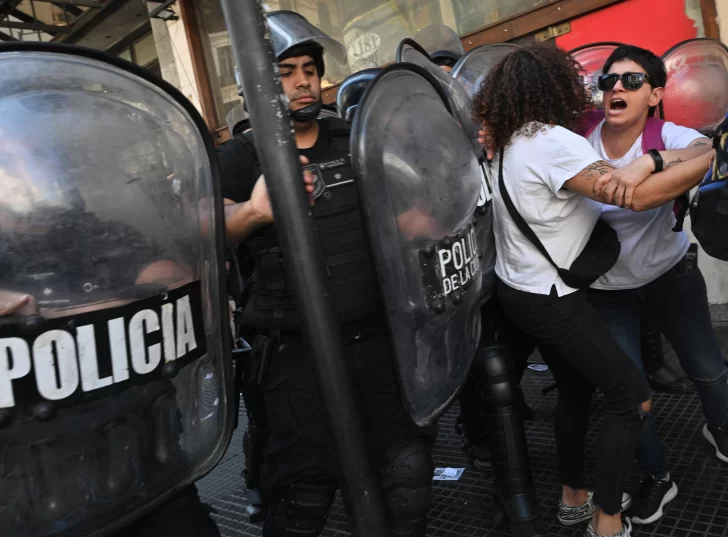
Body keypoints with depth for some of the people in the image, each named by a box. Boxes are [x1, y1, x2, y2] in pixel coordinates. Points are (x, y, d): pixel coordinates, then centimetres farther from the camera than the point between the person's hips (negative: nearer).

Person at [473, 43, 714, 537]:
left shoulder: (509, 143, 4)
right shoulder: (552, 142, -22)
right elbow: (640, 196, -29)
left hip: (520, 290, 9)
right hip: (548, 298, -9)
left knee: (576, 389, 21)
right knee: (631, 396, 2)